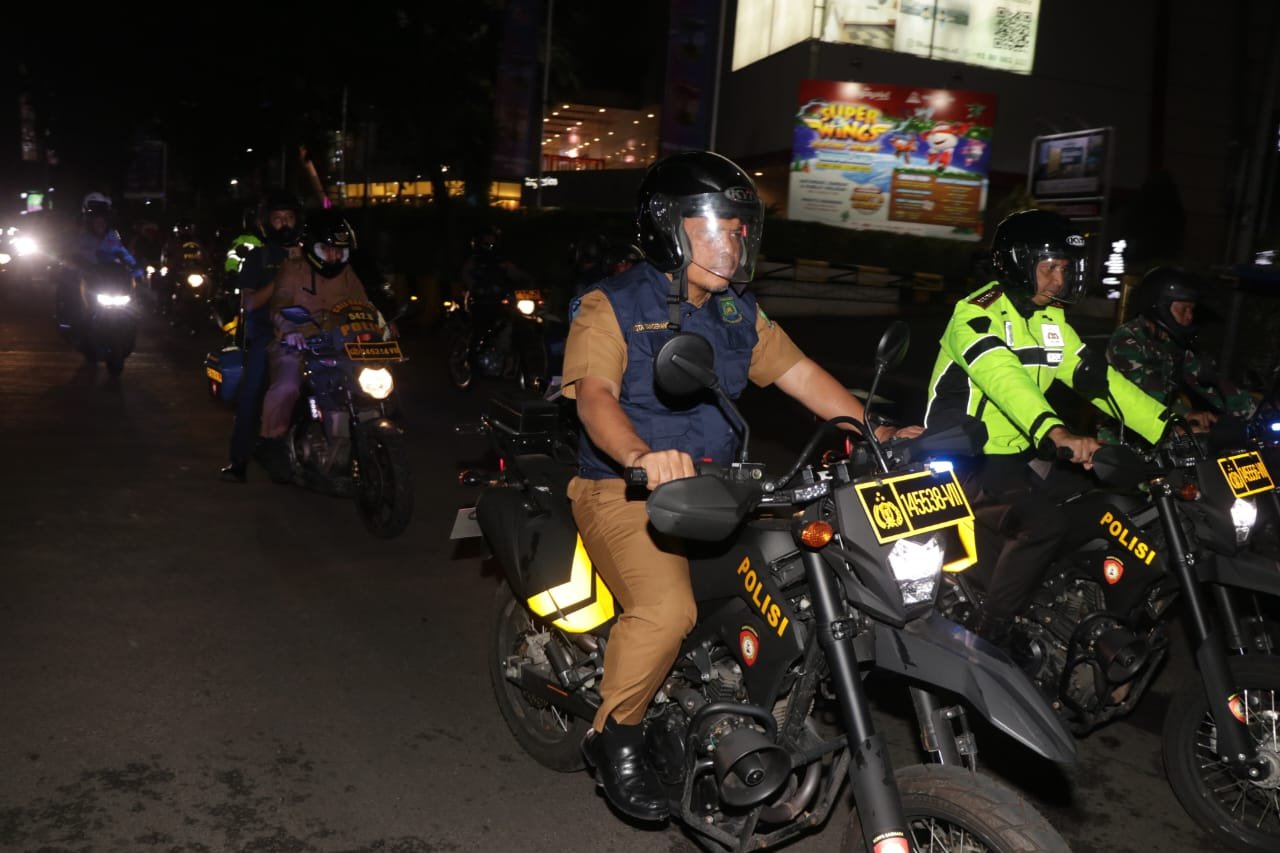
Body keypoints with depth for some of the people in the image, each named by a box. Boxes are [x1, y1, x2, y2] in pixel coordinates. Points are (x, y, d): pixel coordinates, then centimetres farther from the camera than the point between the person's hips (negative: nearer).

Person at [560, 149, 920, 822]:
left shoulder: (737, 312, 14)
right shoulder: (611, 307, -8)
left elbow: (798, 372, 12)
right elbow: (594, 394, -24)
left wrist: (877, 433, -1)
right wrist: (642, 455, -45)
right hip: (625, 490, -7)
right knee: (667, 609, -30)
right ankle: (614, 734, -2)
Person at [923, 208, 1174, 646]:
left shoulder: (1050, 320, 10)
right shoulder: (976, 314, -17)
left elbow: (1096, 376, 6)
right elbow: (1003, 379, -35)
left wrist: (1166, 425, -5)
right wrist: (1059, 434, -50)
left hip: (1022, 456, 9)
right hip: (967, 460, -8)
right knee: (1044, 522, -28)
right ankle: (984, 633, -15)